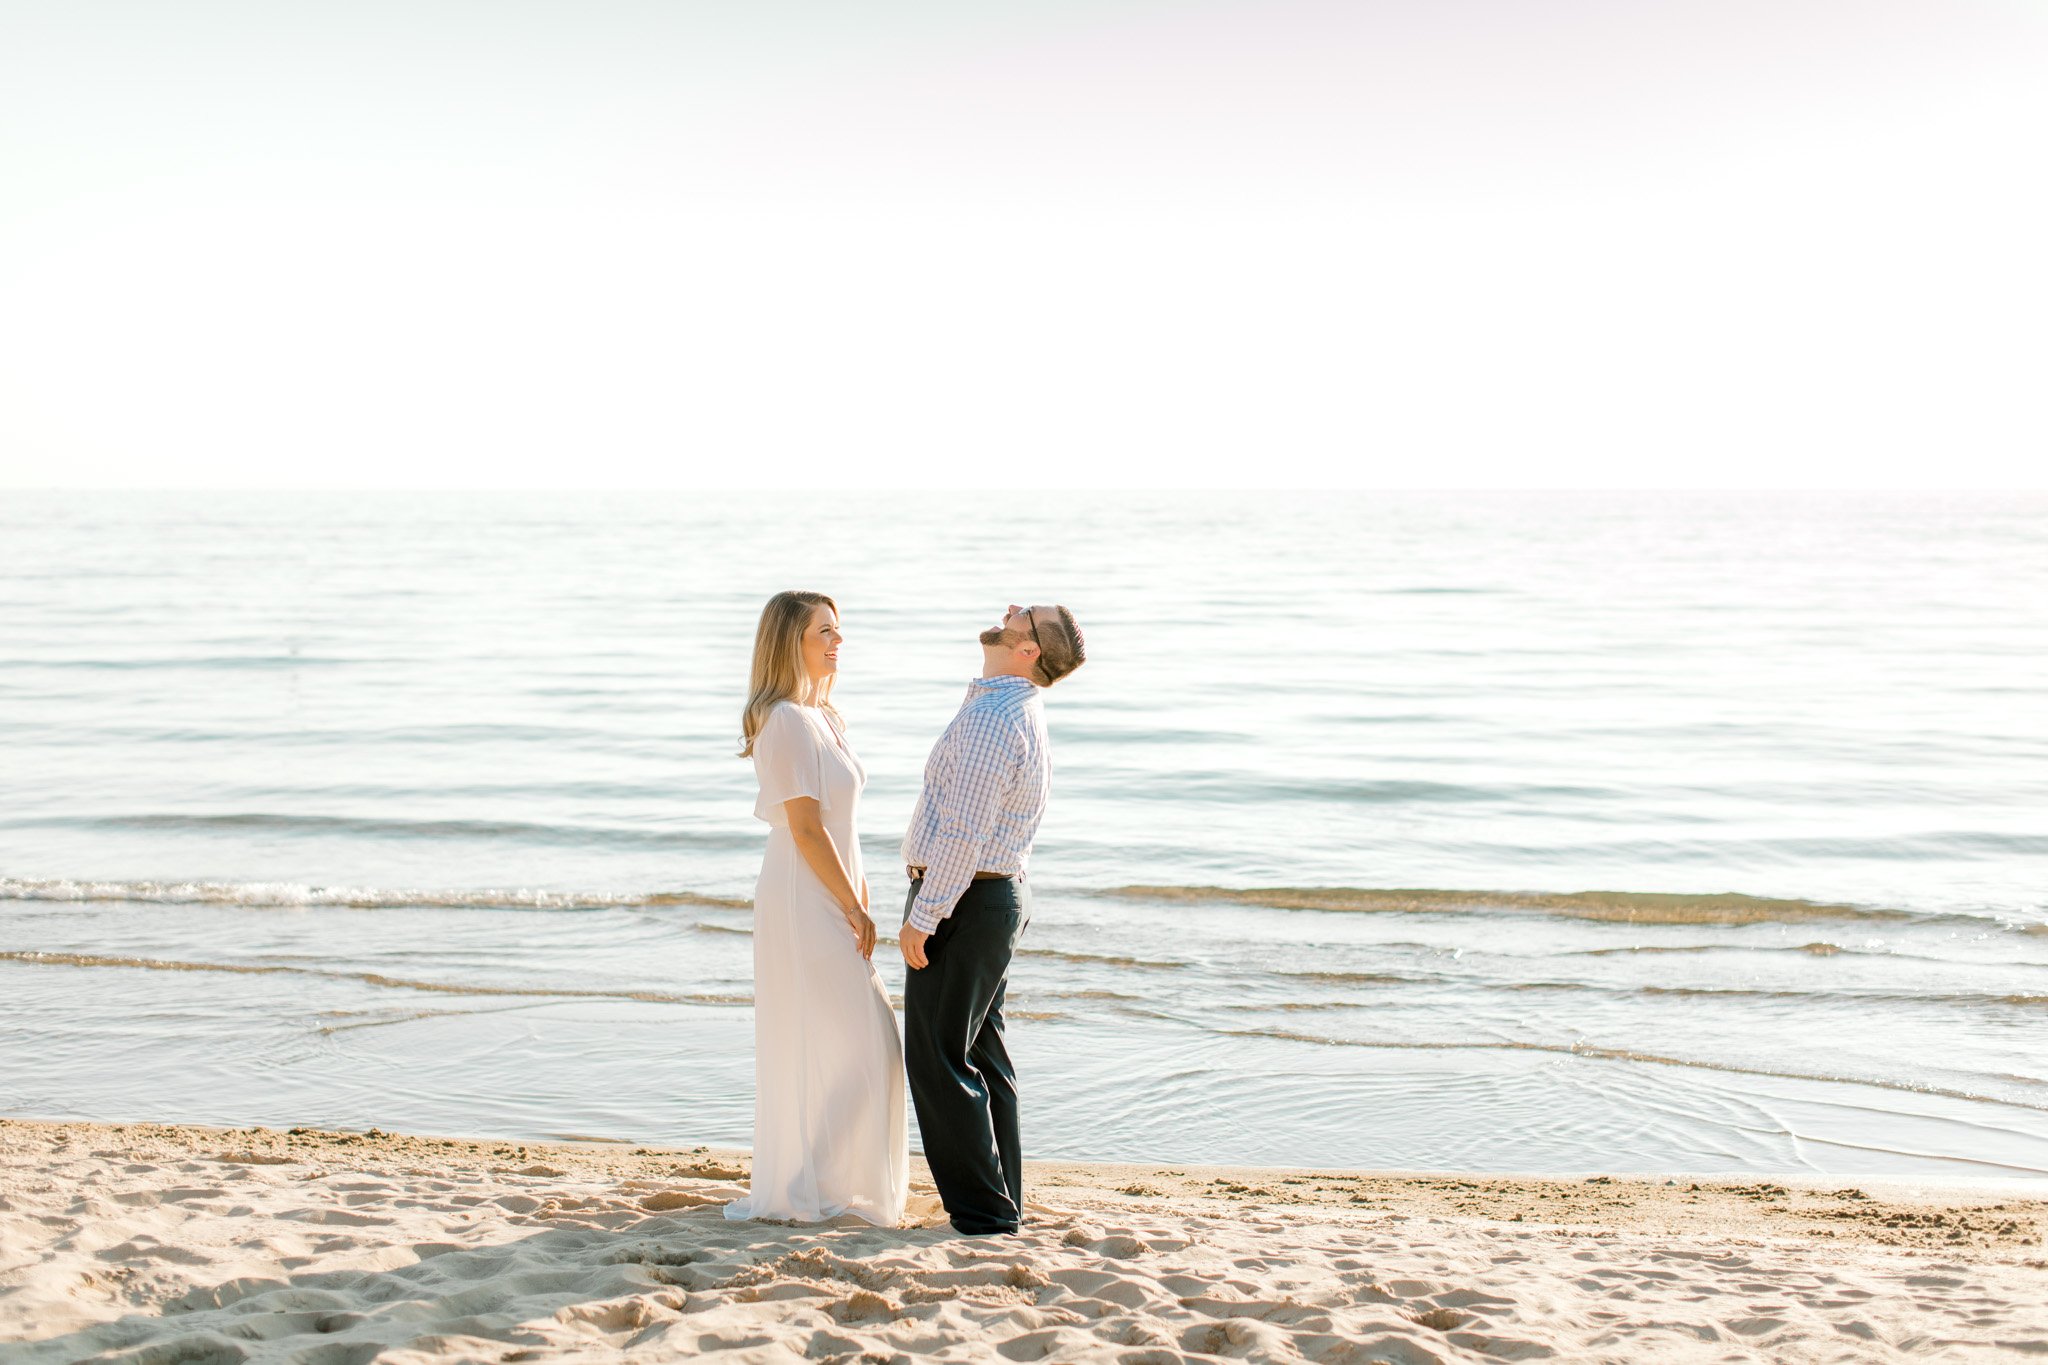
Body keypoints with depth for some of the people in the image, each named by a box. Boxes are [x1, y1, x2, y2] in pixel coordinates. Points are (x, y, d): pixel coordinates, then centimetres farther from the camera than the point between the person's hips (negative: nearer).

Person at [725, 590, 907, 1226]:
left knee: (810, 1045, 14)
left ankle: (793, 1185, 23)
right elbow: (806, 828, -19)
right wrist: (854, 908, -14)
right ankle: (809, 1189, 3)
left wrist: (861, 900, 12)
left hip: (830, 898, 10)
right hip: (806, 898, -10)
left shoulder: (822, 716, 15)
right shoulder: (787, 720, -16)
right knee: (849, 1041, -6)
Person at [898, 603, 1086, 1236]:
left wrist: (922, 918, -20)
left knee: (938, 1060, -5)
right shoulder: (1021, 713, 14)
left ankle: (982, 1209, -1)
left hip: (960, 899, -10)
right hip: (1000, 896, 10)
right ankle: (1002, 1201, 19)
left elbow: (964, 833, -24)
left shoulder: (990, 719, -19)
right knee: (982, 1054, 14)